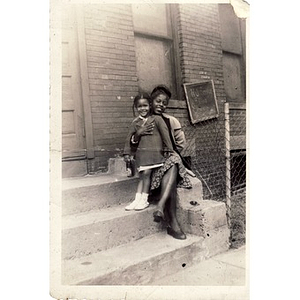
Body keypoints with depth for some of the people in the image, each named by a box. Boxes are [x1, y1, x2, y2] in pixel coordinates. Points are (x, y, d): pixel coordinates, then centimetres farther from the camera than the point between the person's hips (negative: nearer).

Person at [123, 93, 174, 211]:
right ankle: (137, 199, 11)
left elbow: (165, 133, -1)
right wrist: (127, 153, 12)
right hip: (141, 153, 4)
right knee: (142, 176, 6)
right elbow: (129, 138, 13)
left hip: (154, 151, -4)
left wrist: (168, 149, -1)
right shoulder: (135, 123, 10)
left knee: (146, 173, -8)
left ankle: (144, 200, 2)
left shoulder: (156, 119, -2)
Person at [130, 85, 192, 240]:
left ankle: (160, 206, -45)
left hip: (170, 156, 1)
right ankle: (173, 223, -34)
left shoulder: (171, 121, 10)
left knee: (172, 164, -38)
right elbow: (133, 144, 8)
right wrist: (138, 134, -12)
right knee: (171, 179, -32)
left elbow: (181, 144, 12)